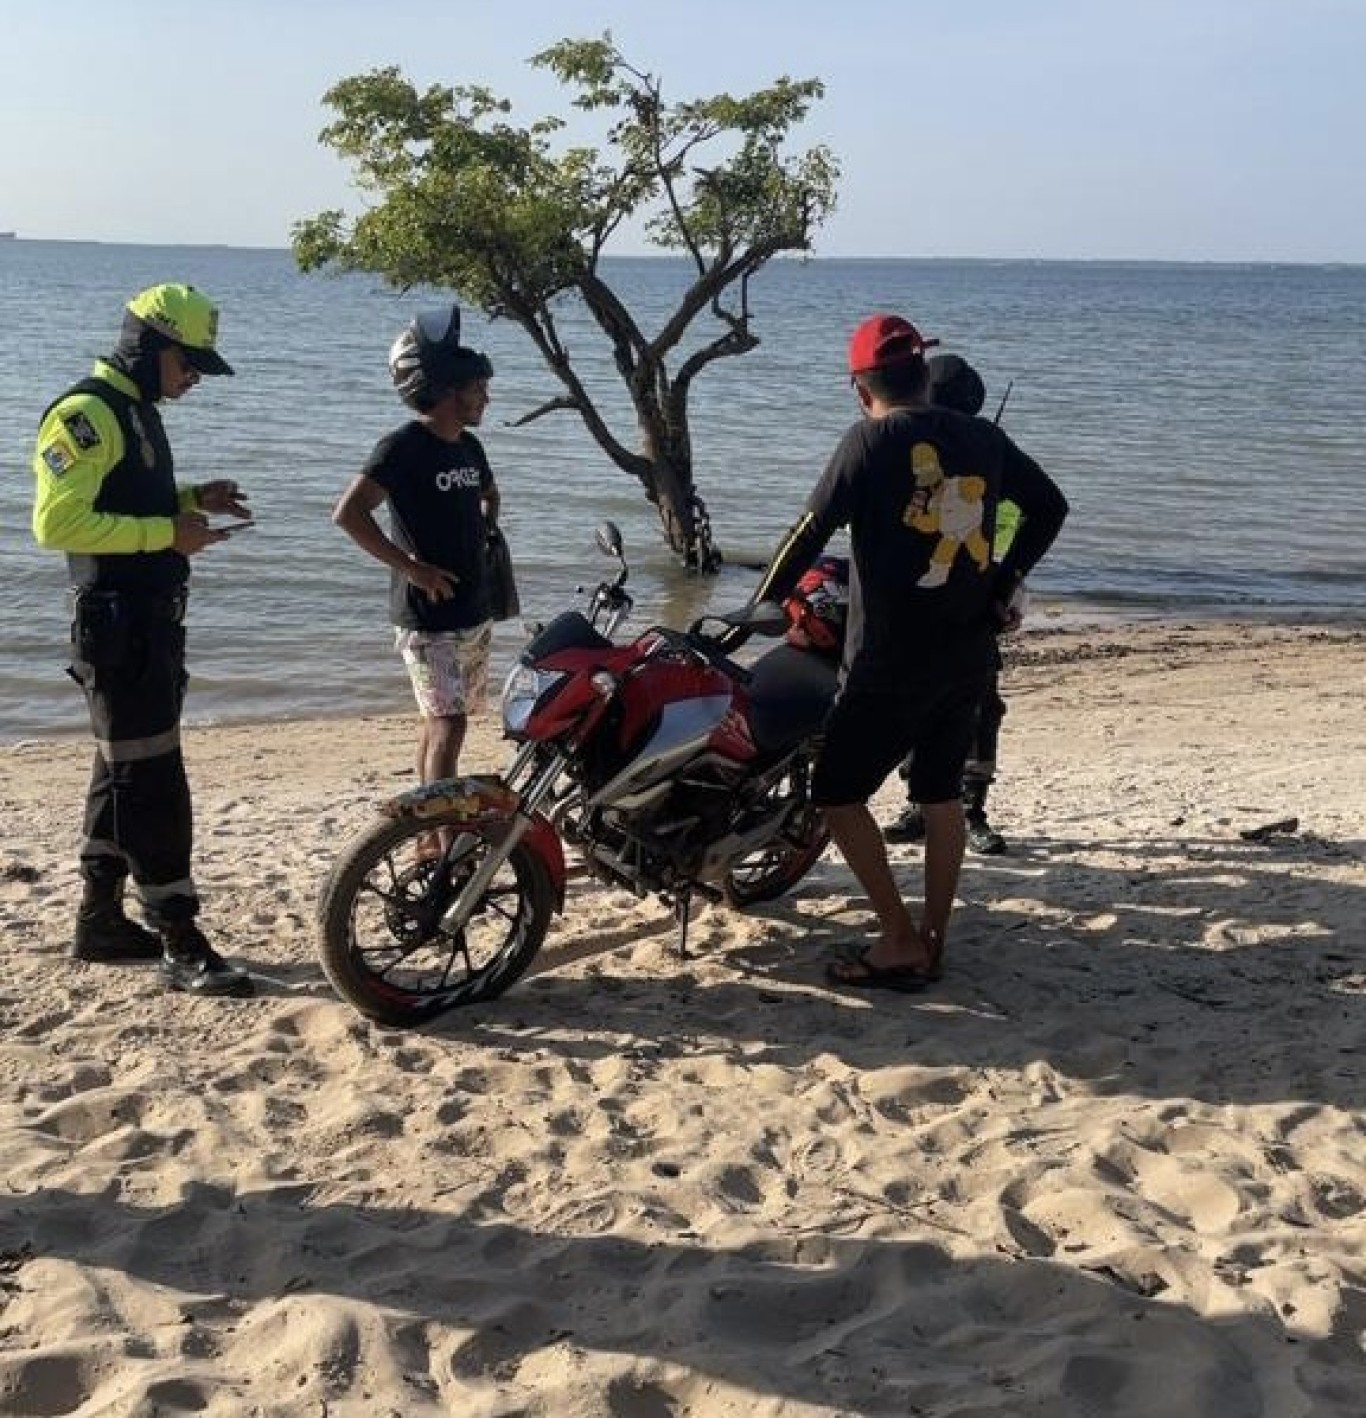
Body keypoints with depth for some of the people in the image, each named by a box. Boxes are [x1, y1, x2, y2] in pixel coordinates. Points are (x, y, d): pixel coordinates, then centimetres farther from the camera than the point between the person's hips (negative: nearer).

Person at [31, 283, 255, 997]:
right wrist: (167, 531, -23)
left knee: (122, 773, 16)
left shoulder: (134, 410, 16)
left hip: (152, 623, 10)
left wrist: (188, 499, 9)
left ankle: (100, 922, 27)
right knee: (152, 783, -8)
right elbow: (59, 522, -23)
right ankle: (181, 945, -4)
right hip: (116, 626, -10)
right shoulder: (86, 413, -15)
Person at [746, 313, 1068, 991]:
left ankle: (901, 943, 1)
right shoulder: (984, 438, 6)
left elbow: (811, 533, -11)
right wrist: (1004, 581, 19)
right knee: (941, 792, 16)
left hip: (889, 660, -6)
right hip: (969, 654, 6)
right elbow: (1050, 506, 16)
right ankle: (932, 938, 22)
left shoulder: (870, 440, -10)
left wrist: (757, 609, 0)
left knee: (838, 791, 3)